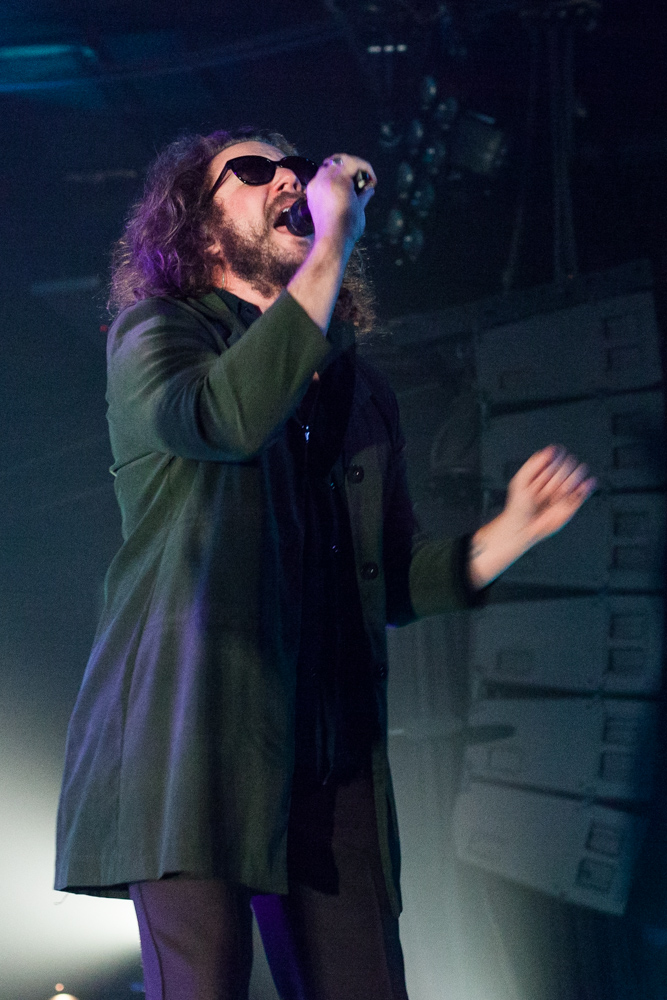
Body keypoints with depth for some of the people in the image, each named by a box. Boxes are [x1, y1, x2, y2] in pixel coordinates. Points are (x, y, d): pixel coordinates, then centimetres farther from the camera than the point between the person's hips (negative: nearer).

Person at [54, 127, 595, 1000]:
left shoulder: (361, 393, 22)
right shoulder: (154, 335, 6)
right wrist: (334, 240, -14)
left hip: (332, 764, 5)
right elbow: (229, 416, -19)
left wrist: (518, 527, 8)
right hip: (194, 751, -5)